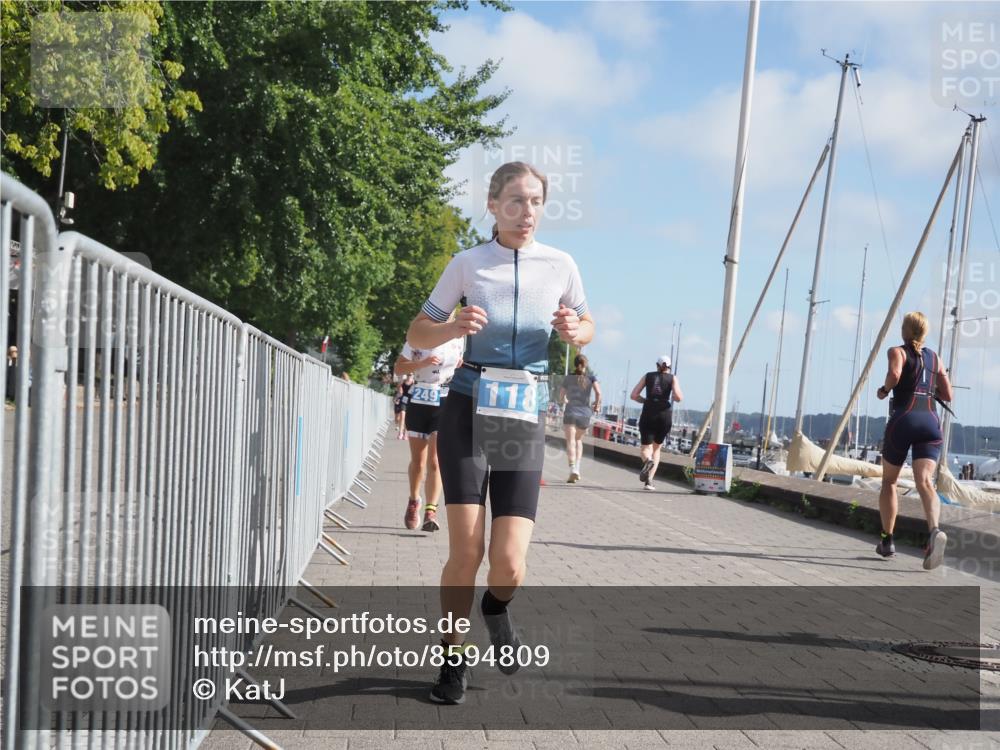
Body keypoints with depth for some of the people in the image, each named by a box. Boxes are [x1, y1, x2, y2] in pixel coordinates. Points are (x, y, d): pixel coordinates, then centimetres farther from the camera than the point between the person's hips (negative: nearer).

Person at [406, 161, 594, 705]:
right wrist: (454, 327, -15)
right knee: (465, 553, -10)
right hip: (468, 410, -1)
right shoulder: (469, 263, 1)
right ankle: (453, 659, 13)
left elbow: (587, 325, 18)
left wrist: (575, 331, -6)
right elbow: (418, 333, 7)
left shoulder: (560, 265, 4)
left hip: (525, 420, 1)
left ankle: (496, 608, 31)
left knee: (509, 566, -7)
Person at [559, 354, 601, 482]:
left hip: (570, 413, -2)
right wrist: (597, 406, 7)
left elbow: (561, 398, 10)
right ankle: (577, 468, 16)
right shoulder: (591, 378, 5)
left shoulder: (568, 378, 6)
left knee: (570, 442, -10)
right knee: (579, 440, 23)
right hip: (585, 414, 2)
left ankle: (573, 470, -27)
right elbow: (598, 393, -10)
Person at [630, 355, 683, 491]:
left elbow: (634, 395, 4)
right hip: (665, 415, 0)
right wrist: (673, 398, 15)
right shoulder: (672, 378, 7)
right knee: (656, 448, 17)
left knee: (645, 449, 5)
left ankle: (648, 460, -33)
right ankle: (649, 480, 4)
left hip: (648, 414, 0)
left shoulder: (648, 376, 11)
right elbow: (678, 397, -8)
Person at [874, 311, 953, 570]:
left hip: (903, 418, -3)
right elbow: (947, 395, 18)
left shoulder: (898, 351, 5)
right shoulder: (935, 358, 18)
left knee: (889, 481, 16)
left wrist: (884, 390, 2)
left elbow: (894, 375, -17)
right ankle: (934, 530, -40)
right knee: (925, 481, -13)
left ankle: (887, 540, 19)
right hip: (931, 422, 3)